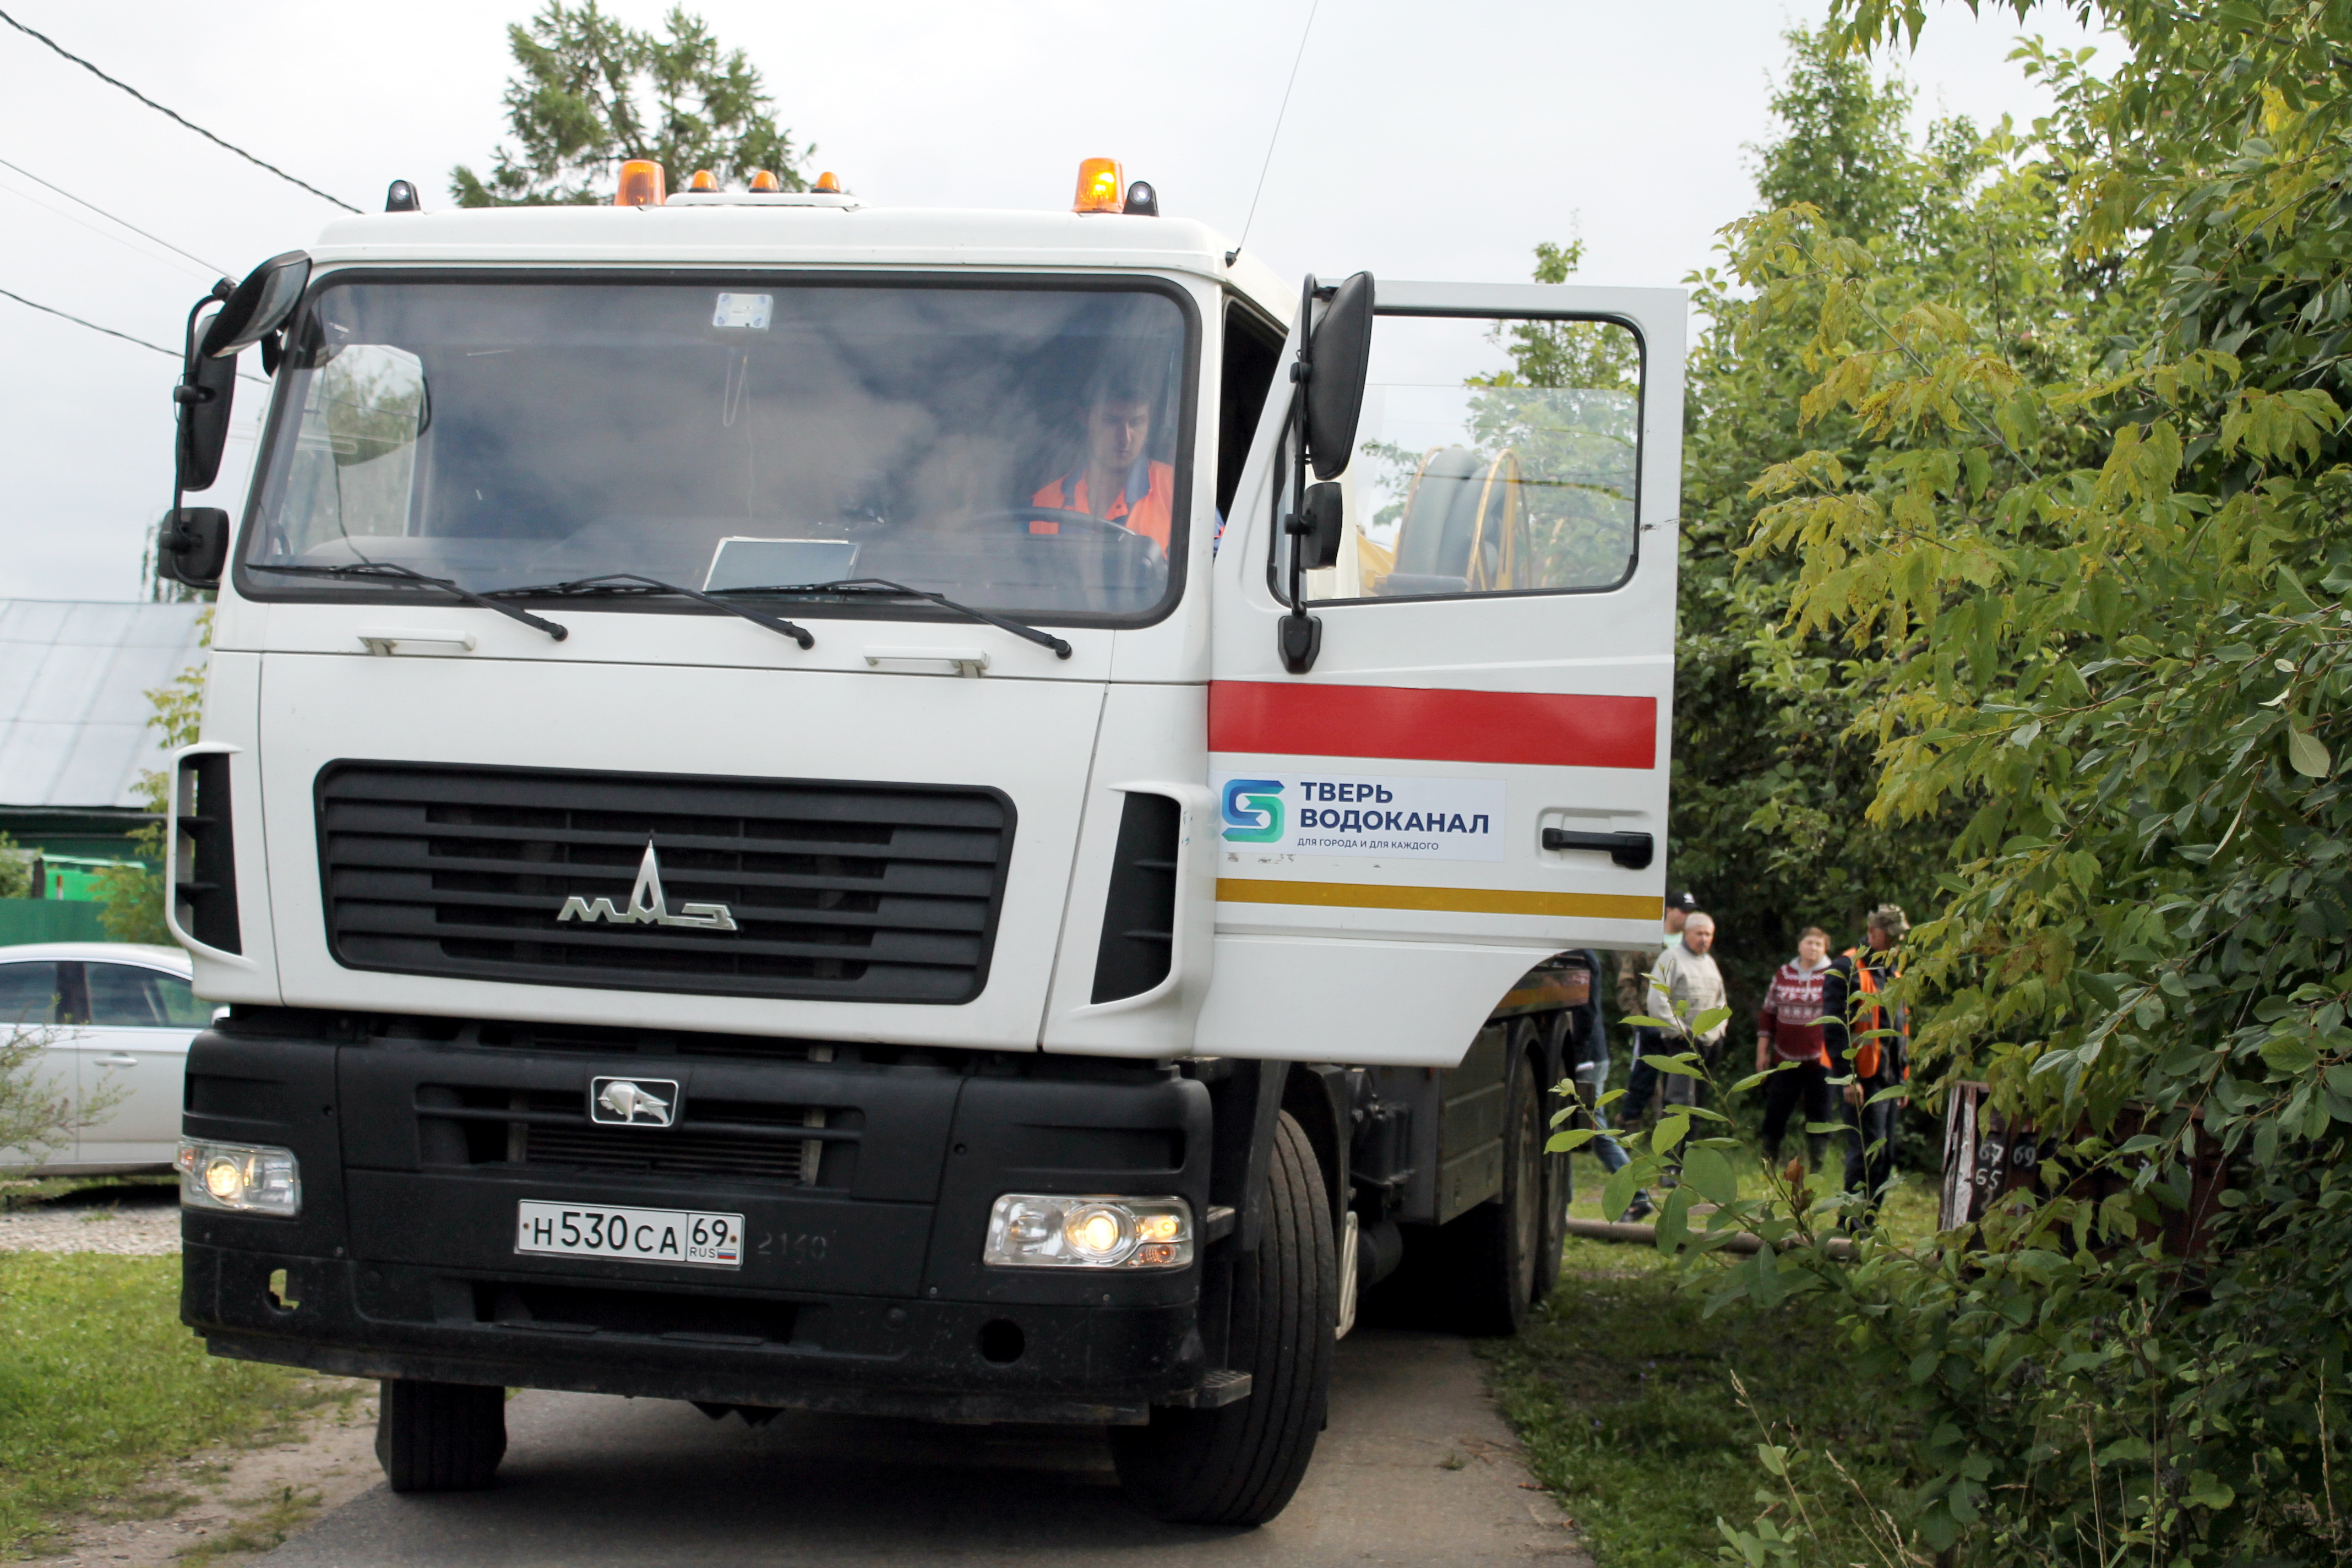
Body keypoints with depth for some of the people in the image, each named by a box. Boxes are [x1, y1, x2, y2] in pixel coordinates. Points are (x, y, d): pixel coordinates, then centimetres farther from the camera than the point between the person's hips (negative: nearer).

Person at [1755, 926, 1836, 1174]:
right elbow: (1768, 1013, 13)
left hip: (1819, 1061, -2)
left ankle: (1815, 1172, 12)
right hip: (1785, 1060, 3)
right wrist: (1762, 1051, 9)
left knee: (1818, 1119, 3)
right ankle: (1769, 1169, 16)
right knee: (1774, 1116, 4)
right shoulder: (1783, 974, 8)